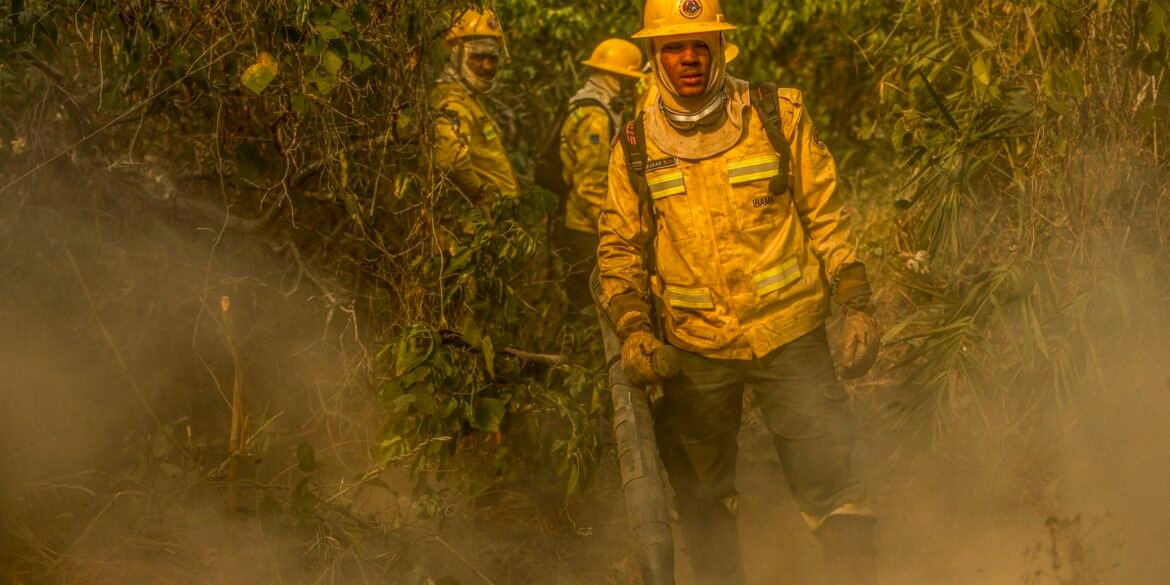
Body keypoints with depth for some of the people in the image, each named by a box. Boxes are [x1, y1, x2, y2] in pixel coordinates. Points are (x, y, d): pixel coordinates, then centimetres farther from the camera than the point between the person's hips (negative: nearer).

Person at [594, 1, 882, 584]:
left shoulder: (779, 116, -1)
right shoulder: (635, 147, 3)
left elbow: (826, 217, 4)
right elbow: (619, 248, 7)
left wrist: (857, 304, -2)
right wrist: (632, 328, -8)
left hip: (789, 337, -2)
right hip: (693, 351, 2)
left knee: (833, 489, -7)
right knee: (703, 507, 12)